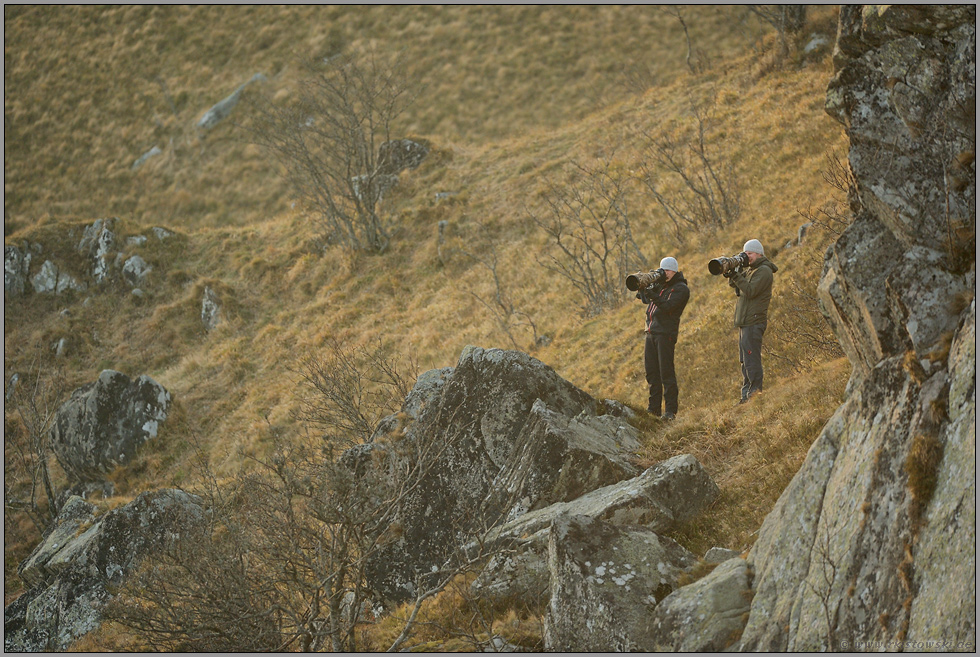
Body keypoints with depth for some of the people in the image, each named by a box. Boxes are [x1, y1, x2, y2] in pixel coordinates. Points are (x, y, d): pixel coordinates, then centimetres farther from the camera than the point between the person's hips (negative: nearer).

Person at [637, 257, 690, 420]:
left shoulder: (681, 288, -4)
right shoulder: (659, 284, 18)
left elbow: (668, 306, -18)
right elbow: (643, 298, 16)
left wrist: (653, 295, -28)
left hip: (665, 334, -8)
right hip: (651, 333, 8)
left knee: (666, 373, -10)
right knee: (651, 372, 8)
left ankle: (670, 411, -9)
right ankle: (654, 408, 14)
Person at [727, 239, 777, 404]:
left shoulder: (764, 271, -10)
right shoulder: (750, 269, 20)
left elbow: (750, 291, -20)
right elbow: (736, 285, 15)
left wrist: (735, 275, -21)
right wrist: (735, 270, -1)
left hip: (754, 322, -10)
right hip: (745, 322, 10)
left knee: (751, 360, -11)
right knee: (745, 361, 11)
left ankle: (755, 394, -10)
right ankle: (746, 396, 15)